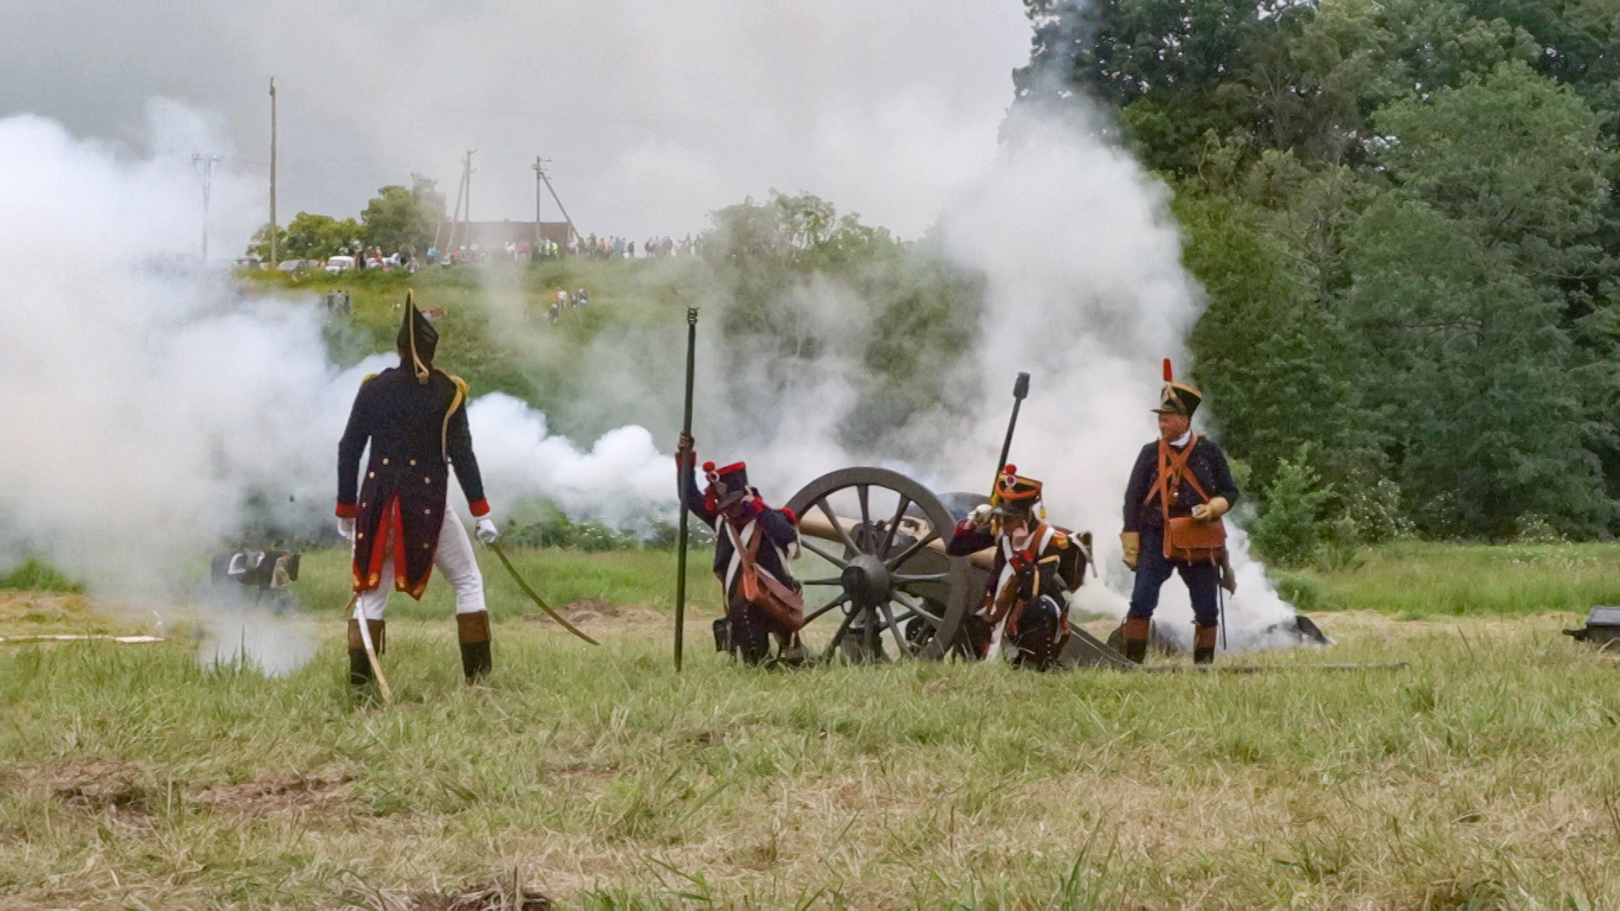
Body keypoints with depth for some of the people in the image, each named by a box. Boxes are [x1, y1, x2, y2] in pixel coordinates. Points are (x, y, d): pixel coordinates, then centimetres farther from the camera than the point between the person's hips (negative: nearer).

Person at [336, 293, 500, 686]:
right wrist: (482, 513, -3)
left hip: (378, 505, 2)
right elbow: (461, 454, -6)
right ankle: (478, 675, 3)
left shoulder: (373, 388, 5)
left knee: (372, 593, 10)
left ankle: (359, 683, 0)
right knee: (469, 582, 11)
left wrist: (346, 511, 13)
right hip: (427, 505, -2)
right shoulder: (447, 392, -3)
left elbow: (348, 450, 5)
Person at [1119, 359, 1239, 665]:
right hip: (1157, 540, 0)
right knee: (1141, 602, -13)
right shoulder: (1151, 453, 3)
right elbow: (1133, 499, 4)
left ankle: (1203, 662, 21)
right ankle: (1132, 660, -8)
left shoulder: (1208, 451, 2)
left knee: (1207, 610, 6)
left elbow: (1230, 491, 9)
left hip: (1200, 544, 1)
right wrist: (1130, 545, -2)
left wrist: (1213, 509, -14)